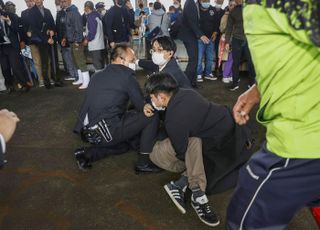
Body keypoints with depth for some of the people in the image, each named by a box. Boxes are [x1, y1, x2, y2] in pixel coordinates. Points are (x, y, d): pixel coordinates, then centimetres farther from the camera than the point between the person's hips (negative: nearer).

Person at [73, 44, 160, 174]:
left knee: (126, 144, 32)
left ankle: (87, 154, 17)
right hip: (105, 131, -8)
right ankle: (144, 162, 1)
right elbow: (142, 107, -2)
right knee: (151, 116, -1)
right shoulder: (127, 76, -5)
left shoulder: (98, 75, 17)